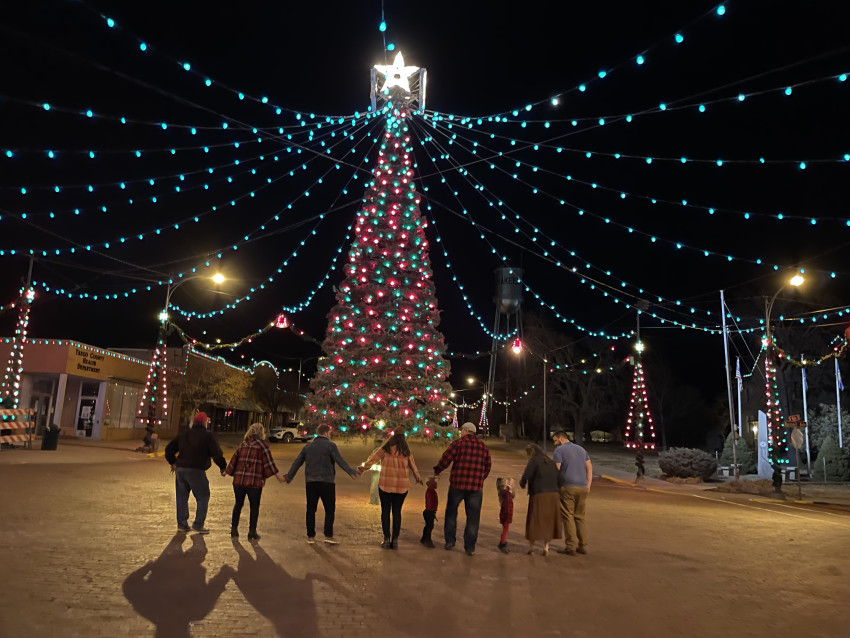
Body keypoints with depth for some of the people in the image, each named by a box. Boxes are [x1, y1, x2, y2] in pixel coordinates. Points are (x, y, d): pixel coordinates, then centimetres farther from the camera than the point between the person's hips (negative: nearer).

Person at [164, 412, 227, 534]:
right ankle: (198, 524, 1)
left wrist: (173, 463, 32)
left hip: (180, 469, 6)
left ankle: (182, 524, 20)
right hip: (196, 470, -6)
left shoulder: (184, 433, 13)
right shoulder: (207, 435, -6)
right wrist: (223, 467, 3)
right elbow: (216, 453, -10)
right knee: (203, 496, 5)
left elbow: (169, 449, 18)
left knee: (182, 496, 16)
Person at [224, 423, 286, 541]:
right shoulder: (262, 445, -5)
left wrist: (227, 471, 26)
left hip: (239, 479, 5)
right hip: (254, 482, -5)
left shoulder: (243, 444, 11)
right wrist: (278, 475, -7)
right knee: (254, 507, 6)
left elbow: (235, 458, 15)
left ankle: (234, 530, 22)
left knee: (238, 504, 17)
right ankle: (252, 532, 10)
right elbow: (269, 461, -9)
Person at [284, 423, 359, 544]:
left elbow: (297, 462, 14)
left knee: (311, 509, 11)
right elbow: (340, 461, -13)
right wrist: (352, 472, -11)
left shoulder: (308, 446, 11)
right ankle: (328, 535, 1)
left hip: (310, 482, 4)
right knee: (329, 509, 5)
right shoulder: (330, 445, -5)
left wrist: (289, 477, 24)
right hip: (326, 481, -4)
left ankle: (310, 536, 14)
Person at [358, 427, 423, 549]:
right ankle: (395, 539, 9)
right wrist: (418, 477, 32)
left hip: (385, 485, -2)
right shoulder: (406, 451, 4)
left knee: (385, 511, 6)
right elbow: (413, 466, 16)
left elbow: (372, 459, 0)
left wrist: (361, 469, 14)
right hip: (401, 486, 2)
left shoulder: (385, 449, -3)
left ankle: (386, 539, 7)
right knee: (397, 512, 8)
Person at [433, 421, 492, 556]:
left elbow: (445, 459, -7)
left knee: (451, 513, 16)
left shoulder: (459, 443, -4)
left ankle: (450, 541, 19)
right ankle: (470, 547, 9)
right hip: (476, 486, 2)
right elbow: (487, 467, 12)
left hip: (457, 484, -2)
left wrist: (436, 471, 9)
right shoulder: (483, 447, 9)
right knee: (473, 517, 9)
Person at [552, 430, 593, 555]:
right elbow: (589, 468, 13)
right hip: (582, 487, 6)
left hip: (567, 487, -6)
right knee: (580, 517, 13)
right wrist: (588, 485, 13)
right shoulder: (581, 449, 17)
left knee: (568, 517, 0)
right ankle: (583, 546, 14)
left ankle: (571, 547, 0)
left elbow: (557, 469, -9)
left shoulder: (559, 450, -2)